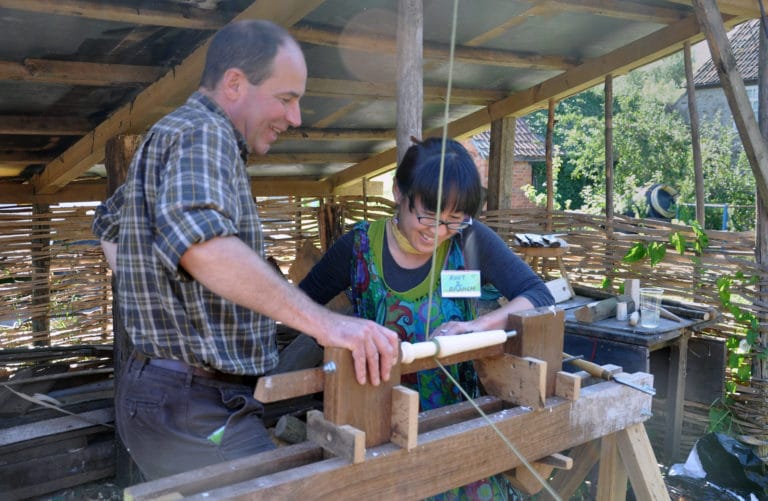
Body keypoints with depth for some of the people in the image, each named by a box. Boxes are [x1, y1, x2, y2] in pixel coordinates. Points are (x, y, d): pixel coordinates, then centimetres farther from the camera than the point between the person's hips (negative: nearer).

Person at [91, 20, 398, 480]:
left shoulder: (174, 136, 17)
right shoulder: (202, 133, -15)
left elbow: (111, 224, 32)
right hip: (194, 412, -10)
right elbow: (199, 239, -37)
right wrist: (323, 322, -41)